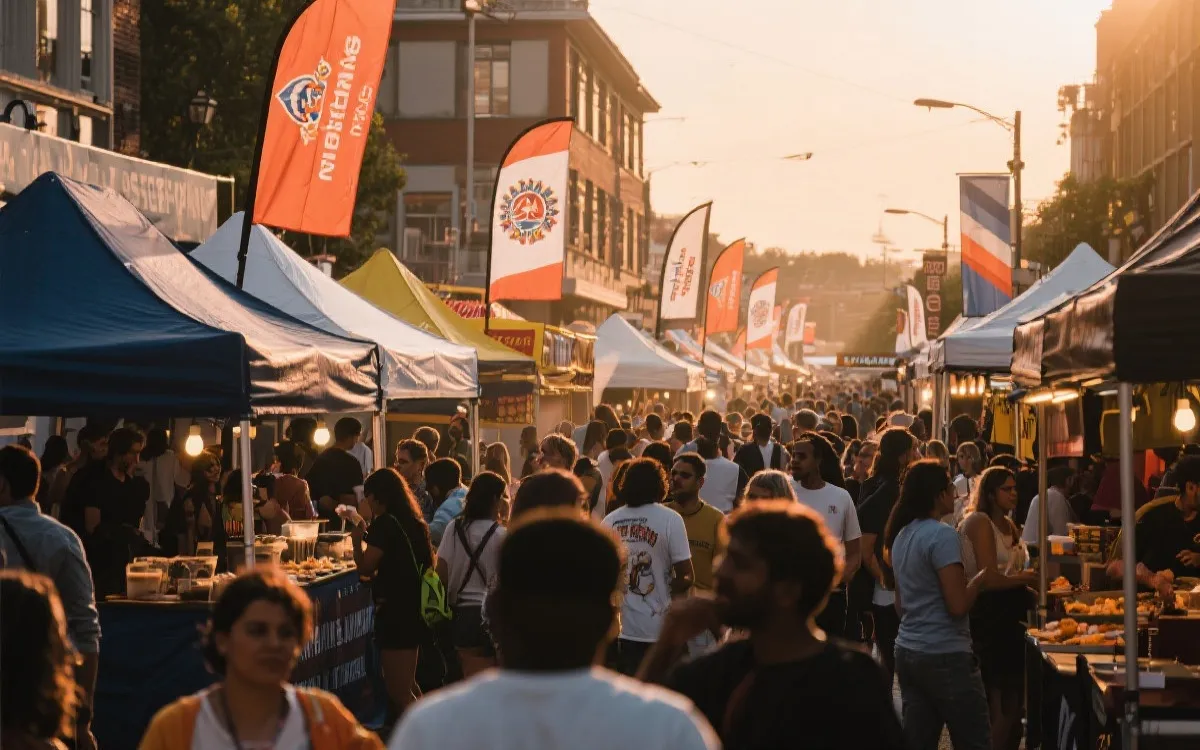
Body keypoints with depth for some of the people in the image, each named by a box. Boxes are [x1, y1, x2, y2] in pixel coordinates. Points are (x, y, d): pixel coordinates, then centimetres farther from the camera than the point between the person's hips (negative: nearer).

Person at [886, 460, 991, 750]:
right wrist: (981, 578, -3)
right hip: (945, 655, -8)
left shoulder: (902, 534, 10)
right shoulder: (942, 535, -15)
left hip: (907, 651, 8)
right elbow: (958, 605, -20)